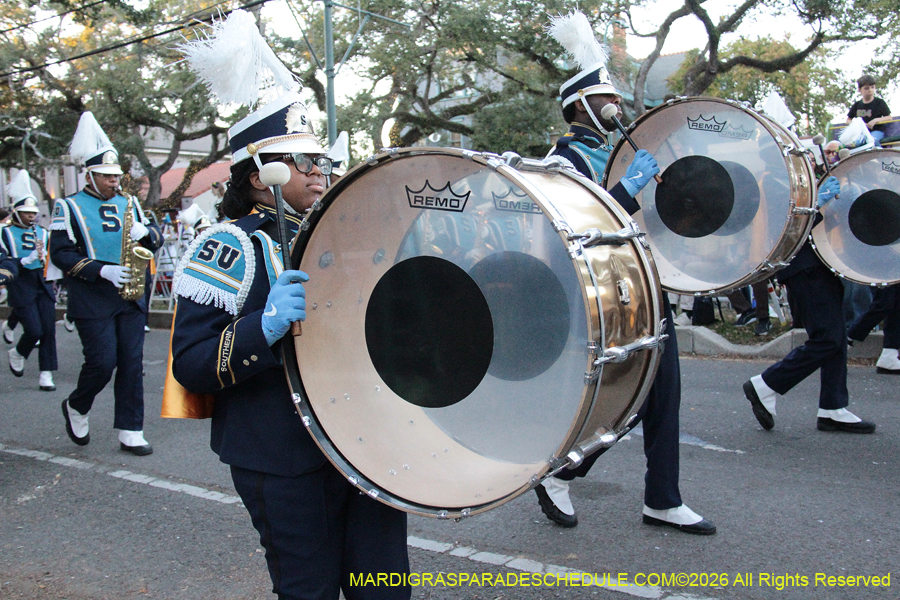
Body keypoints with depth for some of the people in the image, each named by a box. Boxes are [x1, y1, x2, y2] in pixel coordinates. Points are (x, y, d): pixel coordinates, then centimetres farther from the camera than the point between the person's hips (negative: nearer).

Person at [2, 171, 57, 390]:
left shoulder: (43, 233, 13)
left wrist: (43, 255, -7)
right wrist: (30, 258, -20)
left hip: (43, 285, 4)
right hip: (21, 287, -4)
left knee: (48, 330, -2)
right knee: (34, 331, -10)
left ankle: (46, 375, 5)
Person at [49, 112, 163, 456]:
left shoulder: (129, 204, 14)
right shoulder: (69, 207, 0)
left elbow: (156, 239, 13)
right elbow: (60, 253, -8)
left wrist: (145, 232, -11)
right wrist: (102, 270, -20)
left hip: (130, 296, 4)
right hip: (92, 301, -4)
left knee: (132, 363, 2)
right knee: (102, 361, -7)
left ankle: (130, 432, 9)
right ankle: (75, 408, 23)